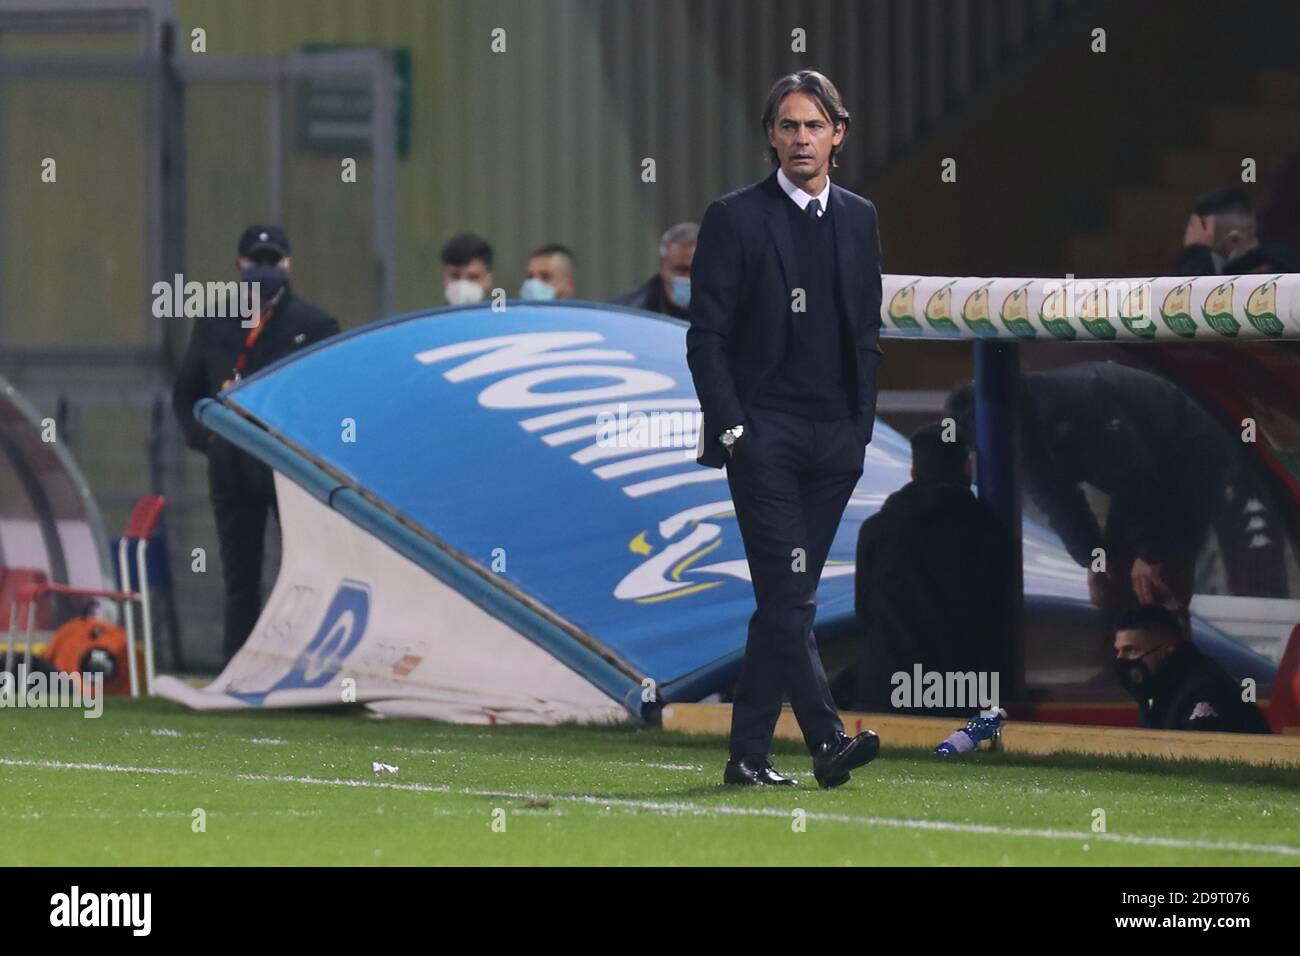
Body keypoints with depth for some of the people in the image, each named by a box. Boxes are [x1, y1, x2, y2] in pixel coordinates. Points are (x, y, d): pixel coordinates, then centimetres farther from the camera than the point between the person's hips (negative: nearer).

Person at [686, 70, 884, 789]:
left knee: (785, 598, 5)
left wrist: (861, 425, 9)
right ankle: (826, 740, -22)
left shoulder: (859, 219, 14)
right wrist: (731, 426, -10)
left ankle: (748, 754, 8)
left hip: (835, 438, 5)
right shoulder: (735, 218, -1)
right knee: (789, 592, -14)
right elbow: (706, 337, -3)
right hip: (763, 432, -5)